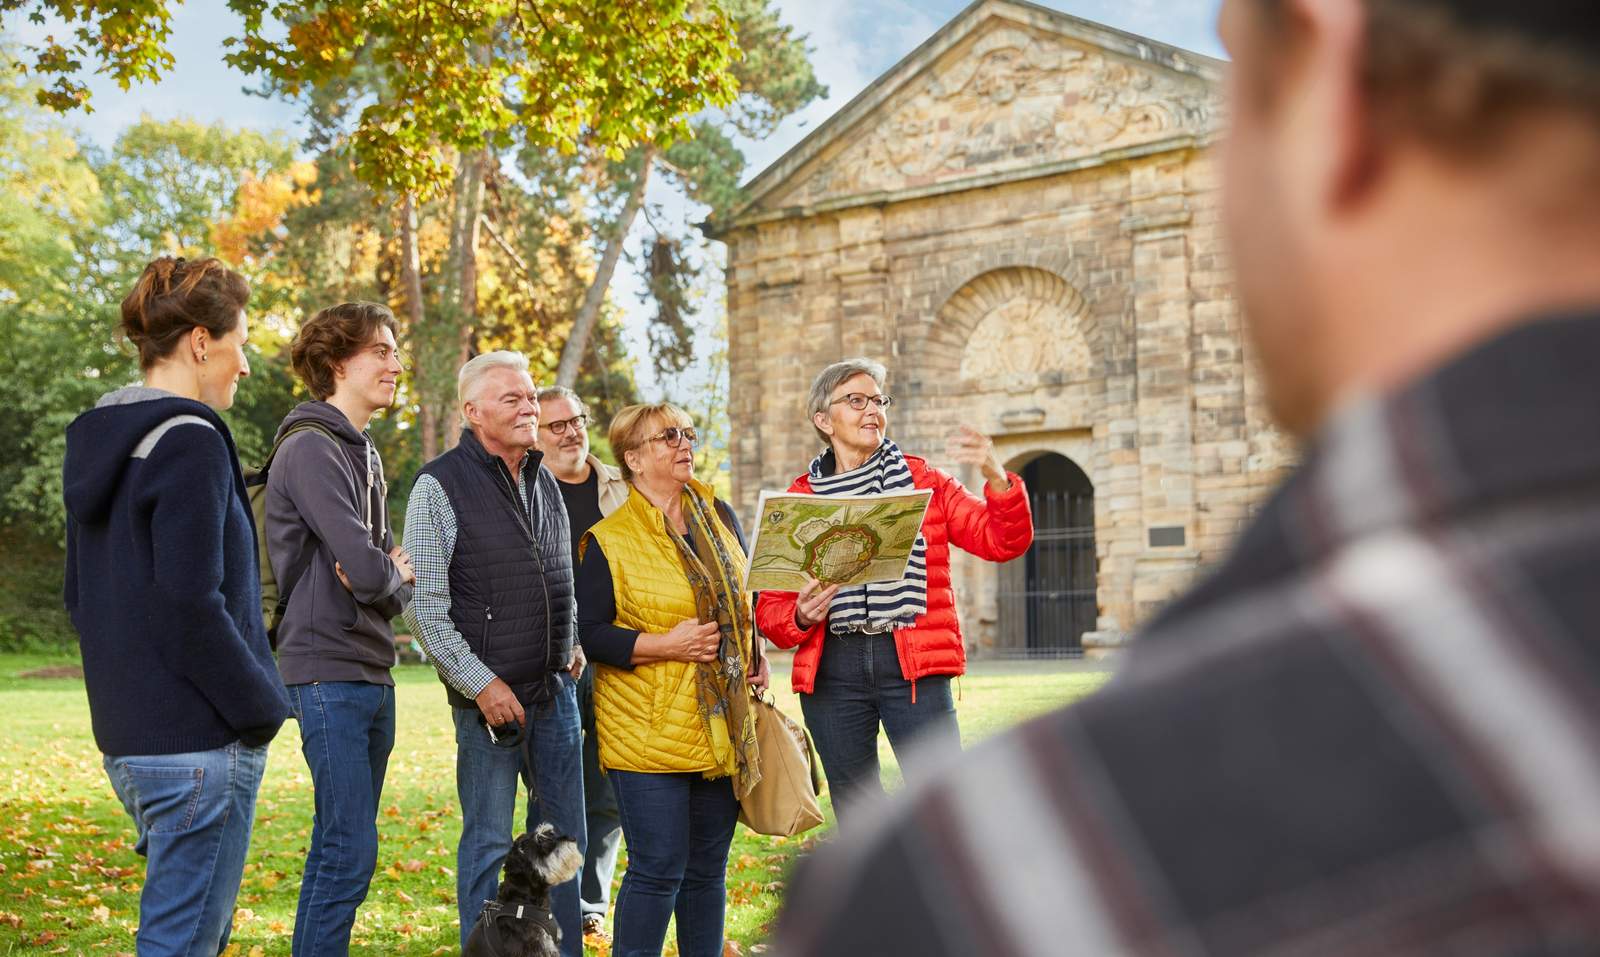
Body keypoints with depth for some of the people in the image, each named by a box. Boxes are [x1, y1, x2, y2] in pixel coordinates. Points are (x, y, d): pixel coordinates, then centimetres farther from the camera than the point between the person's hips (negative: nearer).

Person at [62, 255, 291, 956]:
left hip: (127, 738, 9)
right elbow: (191, 608, -21)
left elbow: (81, 597, 18)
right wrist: (264, 707, -11)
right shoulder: (190, 442, -16)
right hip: (200, 741, -9)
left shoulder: (99, 442, 13)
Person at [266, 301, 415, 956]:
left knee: (340, 850, 14)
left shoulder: (364, 453, 16)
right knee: (349, 853, -9)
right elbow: (368, 572, -22)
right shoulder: (311, 448, -13)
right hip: (330, 673, -9)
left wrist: (388, 575, -9)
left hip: (372, 672, 9)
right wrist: (397, 572, 0)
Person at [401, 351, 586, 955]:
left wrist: (572, 645, 10)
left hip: (556, 689, 6)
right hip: (489, 695, -6)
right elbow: (423, 604, -13)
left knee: (564, 836, 12)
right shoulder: (440, 486, -9)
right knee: (489, 843, 2)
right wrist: (480, 684, -16)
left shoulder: (545, 482, 12)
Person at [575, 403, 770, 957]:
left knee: (708, 868, 12)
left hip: (723, 726, 5)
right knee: (658, 869, -5)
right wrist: (664, 646, -17)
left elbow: (747, 595, 24)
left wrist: (756, 651, 9)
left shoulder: (719, 517, 10)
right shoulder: (609, 541, -6)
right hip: (649, 733, -5)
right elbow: (587, 632, -8)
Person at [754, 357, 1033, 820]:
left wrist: (996, 479, -18)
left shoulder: (923, 482, 9)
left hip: (914, 665, -1)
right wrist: (802, 616, -14)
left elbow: (1004, 542, 0)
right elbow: (771, 607, 8)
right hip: (831, 673, 1)